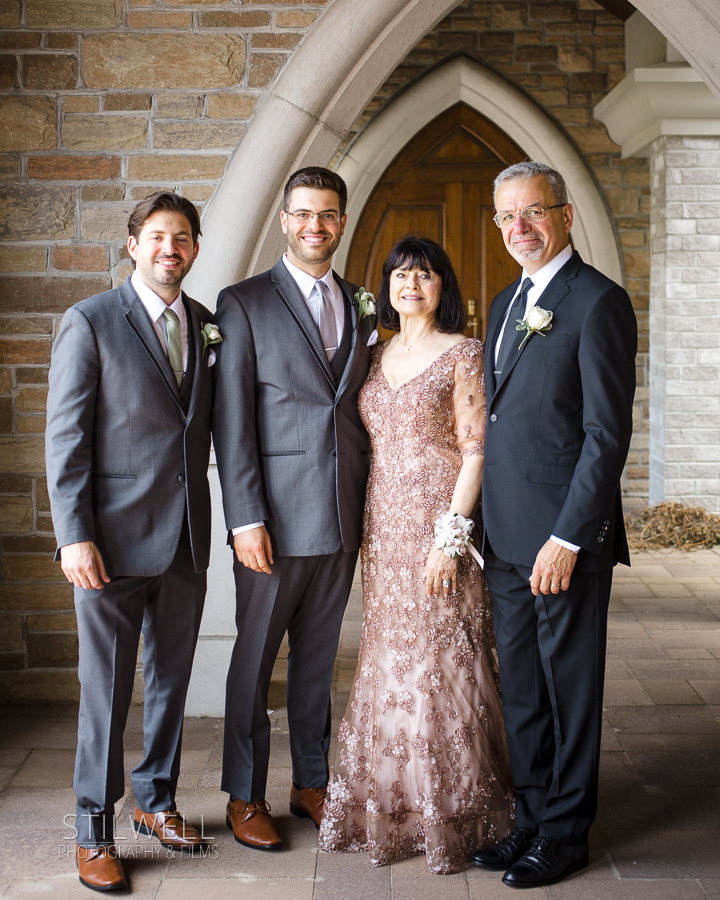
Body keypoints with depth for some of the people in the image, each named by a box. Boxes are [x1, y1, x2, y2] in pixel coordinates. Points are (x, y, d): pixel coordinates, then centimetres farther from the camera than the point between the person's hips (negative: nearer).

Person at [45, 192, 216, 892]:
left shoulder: (205, 324, 8)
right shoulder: (90, 322, -5)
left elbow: (207, 420, 11)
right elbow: (65, 435, -8)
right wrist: (74, 536, -13)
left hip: (186, 538, 5)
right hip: (114, 538, -4)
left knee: (171, 679, 15)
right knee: (106, 689, 4)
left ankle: (156, 799, 33)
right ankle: (94, 829, 19)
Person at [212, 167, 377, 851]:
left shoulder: (358, 309, 12)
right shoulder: (244, 304, -4)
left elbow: (360, 411, 14)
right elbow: (231, 421, -8)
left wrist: (369, 508, 9)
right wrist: (246, 519, -14)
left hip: (342, 517, 5)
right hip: (277, 516, -5)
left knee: (318, 658, 15)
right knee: (254, 658, 7)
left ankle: (310, 782, 30)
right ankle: (245, 796, 21)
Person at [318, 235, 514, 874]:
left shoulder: (462, 353, -4)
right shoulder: (378, 356, 13)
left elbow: (474, 449, -10)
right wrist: (366, 529, 9)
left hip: (440, 521, -5)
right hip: (384, 526, 6)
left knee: (441, 659, -1)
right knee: (390, 659, 9)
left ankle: (451, 814, 13)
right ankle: (391, 806, 21)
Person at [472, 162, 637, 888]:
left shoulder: (598, 302, -10)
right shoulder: (505, 303, 15)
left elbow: (608, 434, -15)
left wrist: (569, 537, -18)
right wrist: (485, 524, 12)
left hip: (564, 536, -8)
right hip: (505, 538, 8)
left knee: (569, 689, 6)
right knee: (520, 688, 15)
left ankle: (565, 833, 20)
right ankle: (531, 817, 29)